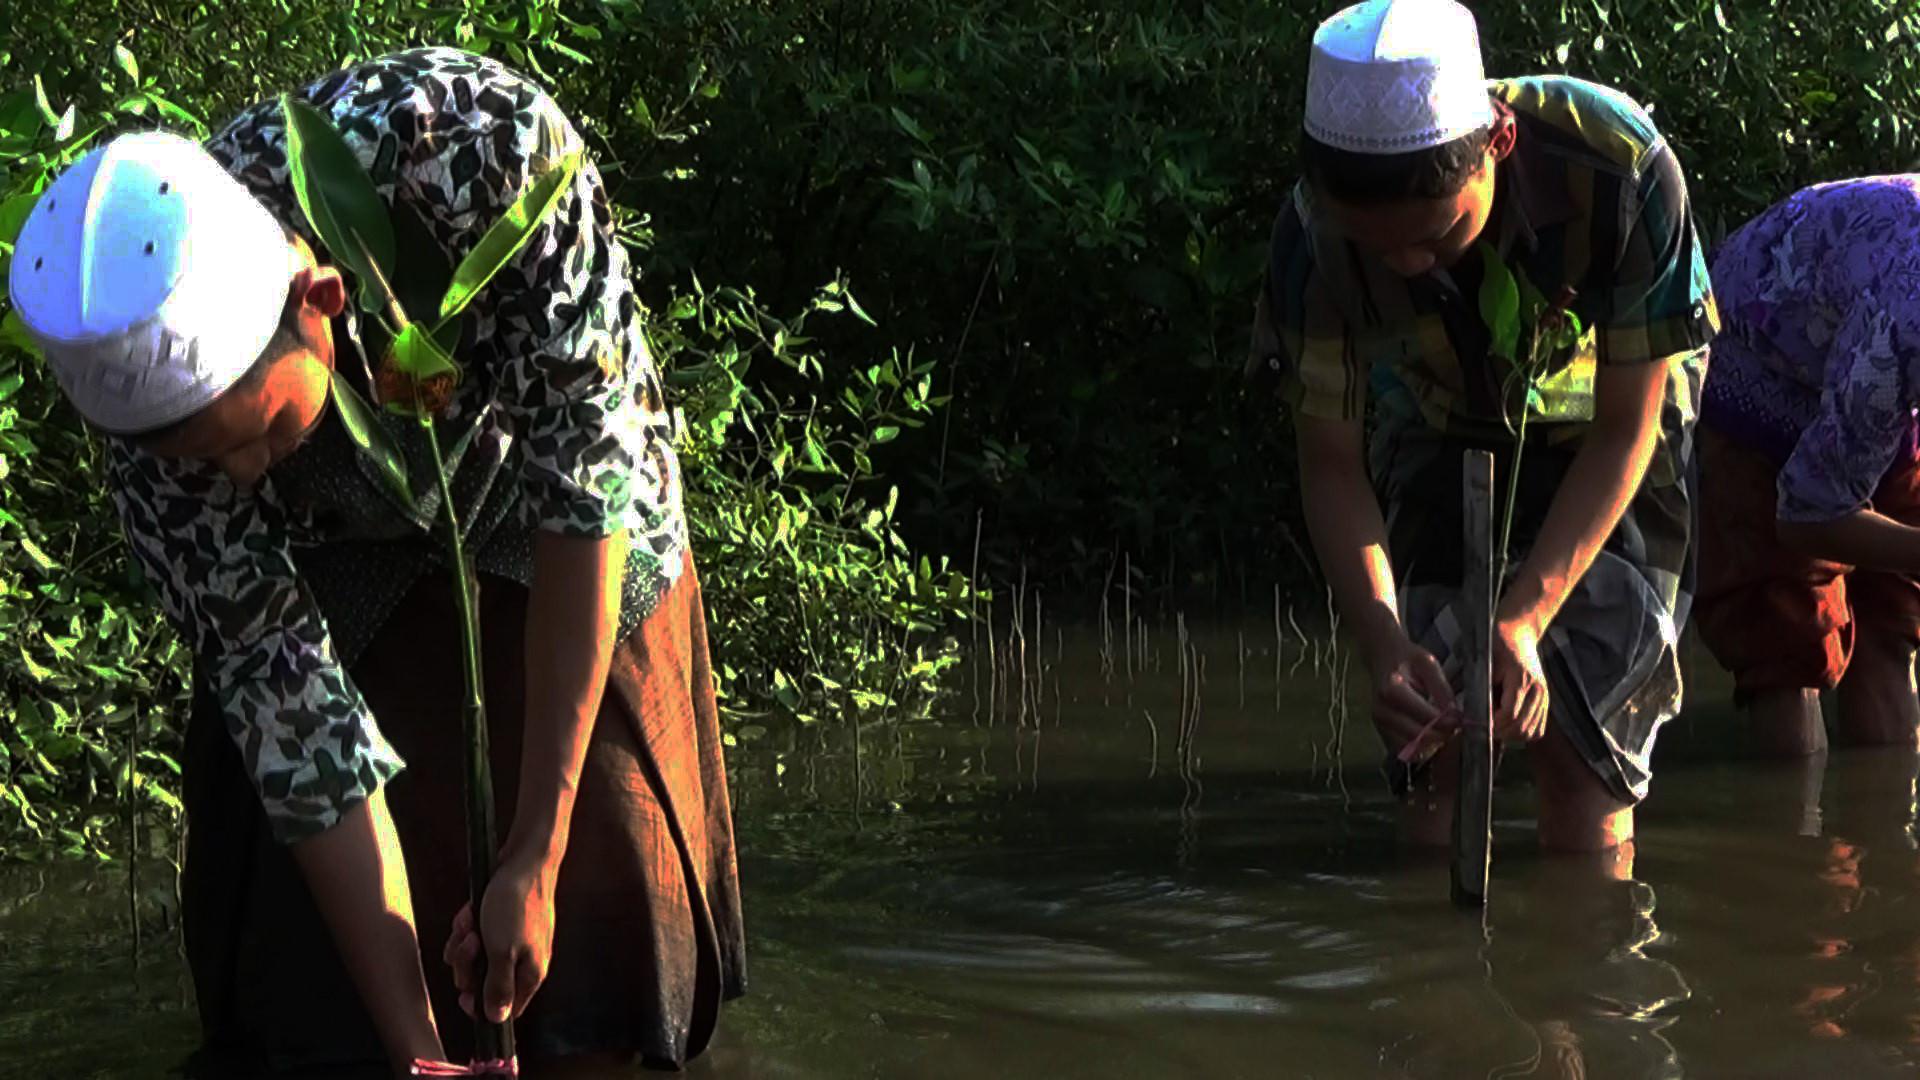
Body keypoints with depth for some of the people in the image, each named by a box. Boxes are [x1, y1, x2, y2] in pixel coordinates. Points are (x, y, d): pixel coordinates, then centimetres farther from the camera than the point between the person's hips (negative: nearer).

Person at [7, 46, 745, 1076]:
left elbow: (587, 481, -34)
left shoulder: (483, 148, -43)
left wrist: (537, 858, -33)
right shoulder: (152, 386, -34)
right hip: (342, 558, 1)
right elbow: (290, 714, -29)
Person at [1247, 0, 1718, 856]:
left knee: (1577, 734, -13)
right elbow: (1332, 467, -17)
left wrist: (1524, 618, -34)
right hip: (1440, 439, 2)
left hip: (1599, 440, -2)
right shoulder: (1315, 236, -31)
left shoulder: (1621, 170, -38)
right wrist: (1384, 641, -34)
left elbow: (1625, 431, -25)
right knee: (1440, 745, -11)